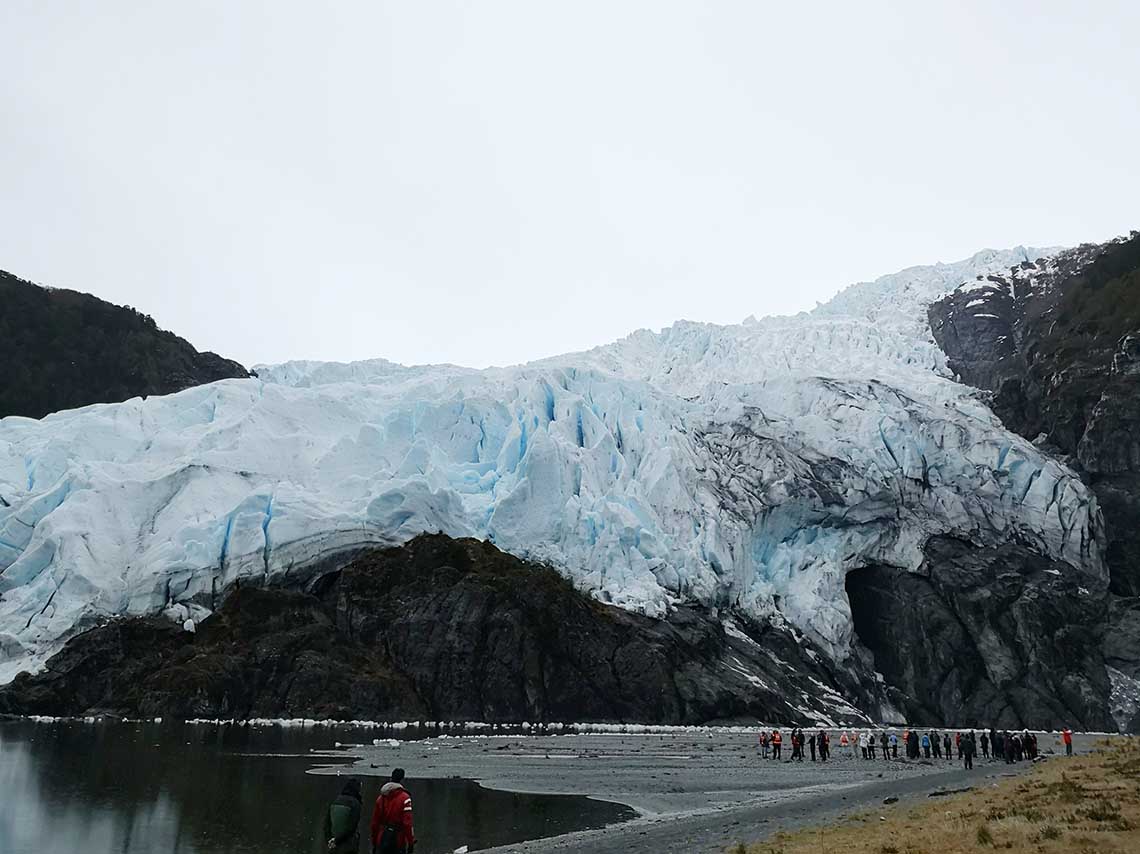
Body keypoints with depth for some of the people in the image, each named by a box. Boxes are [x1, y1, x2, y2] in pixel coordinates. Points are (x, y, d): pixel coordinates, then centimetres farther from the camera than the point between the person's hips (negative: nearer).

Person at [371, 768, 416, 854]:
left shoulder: (381, 798, 6)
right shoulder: (404, 798, -12)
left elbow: (375, 822, 9)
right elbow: (407, 822, -16)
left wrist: (374, 843, 18)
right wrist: (411, 842, -10)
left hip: (382, 838, 5)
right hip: (398, 840, -4)